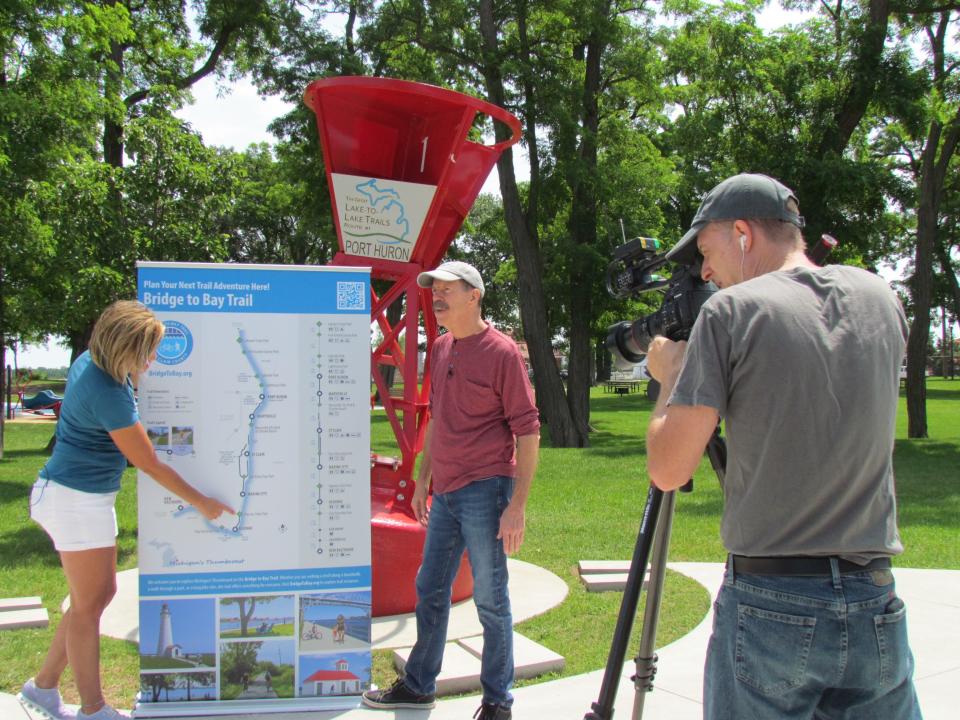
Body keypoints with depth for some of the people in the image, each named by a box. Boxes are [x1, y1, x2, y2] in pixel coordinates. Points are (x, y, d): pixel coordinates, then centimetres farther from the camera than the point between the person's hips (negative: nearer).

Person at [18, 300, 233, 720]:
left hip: (88, 497, 9)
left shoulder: (90, 363, 1)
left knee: (101, 593, 17)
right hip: (76, 500, -9)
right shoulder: (108, 395, -25)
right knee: (89, 605, 2)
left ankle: (43, 686, 28)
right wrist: (201, 503, -9)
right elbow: (148, 463, -18)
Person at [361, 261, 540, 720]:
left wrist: (517, 505, -17)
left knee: (490, 599, 2)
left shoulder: (501, 351, -11)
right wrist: (423, 480, 20)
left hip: (484, 492, -7)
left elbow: (527, 429, -12)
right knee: (430, 590, 16)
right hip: (444, 493, 8)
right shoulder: (440, 349, 12)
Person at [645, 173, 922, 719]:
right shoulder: (879, 298, 5)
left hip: (769, 604, -4)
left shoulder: (731, 312, -10)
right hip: (876, 609, 4)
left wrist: (671, 375, 5)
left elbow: (669, 469, -11)